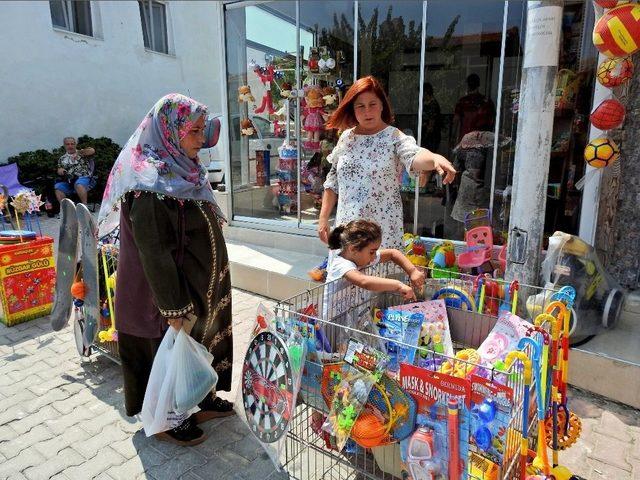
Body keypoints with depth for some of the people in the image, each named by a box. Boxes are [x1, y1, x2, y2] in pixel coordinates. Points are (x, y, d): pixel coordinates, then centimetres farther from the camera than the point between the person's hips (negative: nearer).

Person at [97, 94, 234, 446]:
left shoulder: (181, 170, 5)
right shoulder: (150, 183, -25)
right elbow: (154, 253, -26)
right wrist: (174, 309, -23)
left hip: (200, 286, 9)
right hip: (172, 294, -9)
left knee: (199, 341, 22)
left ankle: (199, 399, 44)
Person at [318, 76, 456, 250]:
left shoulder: (395, 137, -6)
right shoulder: (346, 138, 7)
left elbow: (414, 156, -28)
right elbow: (332, 183, 12)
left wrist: (435, 158, -50)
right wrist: (323, 218, 9)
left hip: (383, 229, -3)